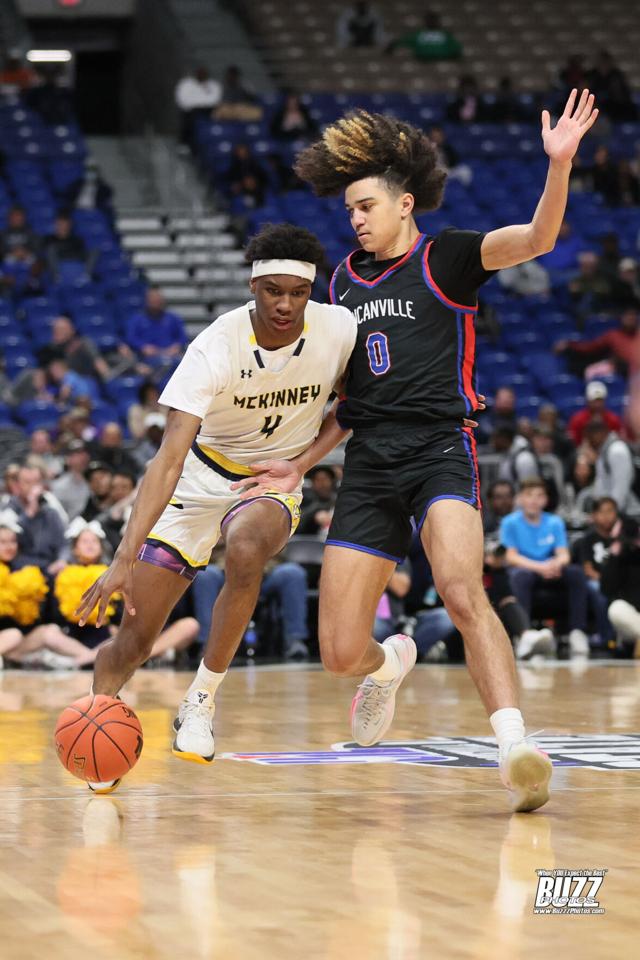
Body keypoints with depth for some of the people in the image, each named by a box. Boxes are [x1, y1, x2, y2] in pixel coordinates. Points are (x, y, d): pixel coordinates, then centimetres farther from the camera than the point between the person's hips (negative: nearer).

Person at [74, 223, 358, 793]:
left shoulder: (340, 329, -17)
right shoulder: (217, 347, -26)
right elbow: (170, 457, -32)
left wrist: (307, 455, -11)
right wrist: (125, 558, -41)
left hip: (273, 484, 1)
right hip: (199, 479, -1)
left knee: (245, 550, -36)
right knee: (134, 642, -5)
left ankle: (201, 703, -20)